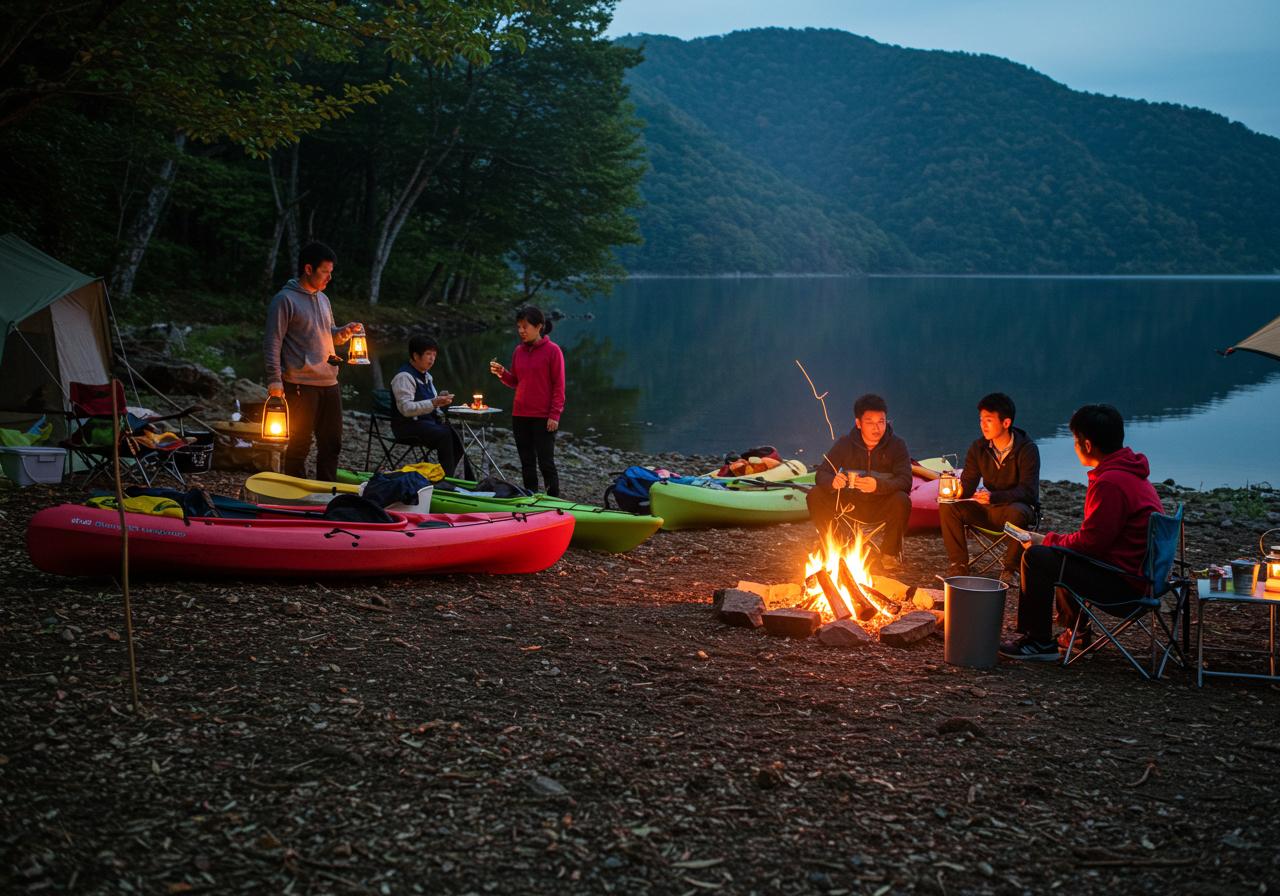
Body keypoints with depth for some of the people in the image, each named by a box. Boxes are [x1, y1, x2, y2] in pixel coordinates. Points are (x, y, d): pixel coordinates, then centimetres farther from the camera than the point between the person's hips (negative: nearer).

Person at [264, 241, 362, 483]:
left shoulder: (323, 299, 17)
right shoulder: (285, 299, -6)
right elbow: (272, 342, -10)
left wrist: (345, 332, 5)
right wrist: (274, 379, -18)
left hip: (329, 382, 8)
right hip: (301, 384, -8)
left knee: (331, 444, 10)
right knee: (299, 444, -4)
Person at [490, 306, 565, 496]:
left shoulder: (552, 350, -7)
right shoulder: (519, 351, 9)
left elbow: (558, 386, -8)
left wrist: (554, 415, -13)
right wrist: (502, 373, -4)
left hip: (543, 416, -6)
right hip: (520, 415, 6)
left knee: (546, 463, -4)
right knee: (527, 463, 11)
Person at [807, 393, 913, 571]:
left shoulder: (896, 444, -10)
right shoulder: (845, 443, -5)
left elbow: (905, 481, -21)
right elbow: (821, 474, -10)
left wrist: (878, 485, -42)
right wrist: (832, 482, -36)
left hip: (881, 506, -2)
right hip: (850, 504, 2)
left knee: (901, 501, -35)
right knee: (815, 495, -21)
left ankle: (889, 552, -7)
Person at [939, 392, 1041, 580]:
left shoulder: (1027, 450, -15)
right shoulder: (978, 447, 0)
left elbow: (1028, 491, -23)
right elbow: (968, 483, 0)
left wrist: (994, 497, -39)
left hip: (1018, 506, -5)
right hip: (987, 510, 5)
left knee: (1016, 513, -40)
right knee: (948, 506, -17)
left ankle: (1012, 568, -19)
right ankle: (959, 564, -9)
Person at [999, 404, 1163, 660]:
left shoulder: (1111, 483, -23)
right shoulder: (1131, 472, 12)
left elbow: (1090, 542, -21)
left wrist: (1048, 540, -5)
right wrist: (1053, 540, 13)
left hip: (1123, 585, -11)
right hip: (1141, 571, 11)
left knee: (1036, 557, -11)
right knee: (1056, 555, 28)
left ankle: (1039, 642, -2)